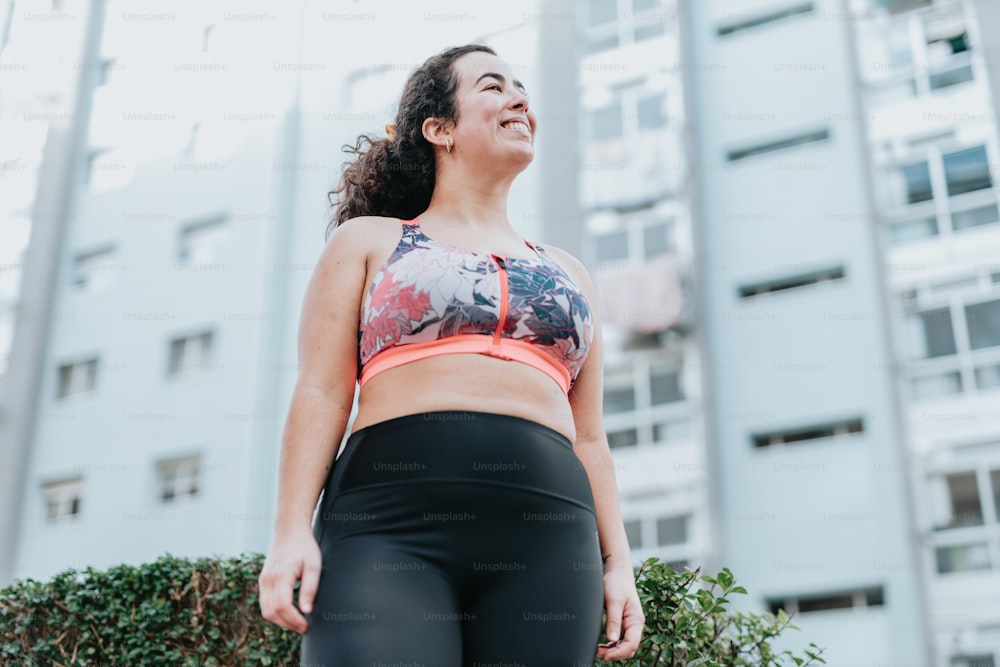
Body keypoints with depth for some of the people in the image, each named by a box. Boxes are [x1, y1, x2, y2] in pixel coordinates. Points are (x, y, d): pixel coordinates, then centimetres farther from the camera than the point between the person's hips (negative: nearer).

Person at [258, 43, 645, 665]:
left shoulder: (567, 272, 25)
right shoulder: (367, 241, 16)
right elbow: (321, 392, 6)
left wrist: (618, 561, 12)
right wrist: (292, 532, -6)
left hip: (546, 538, 4)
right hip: (391, 527, -3)